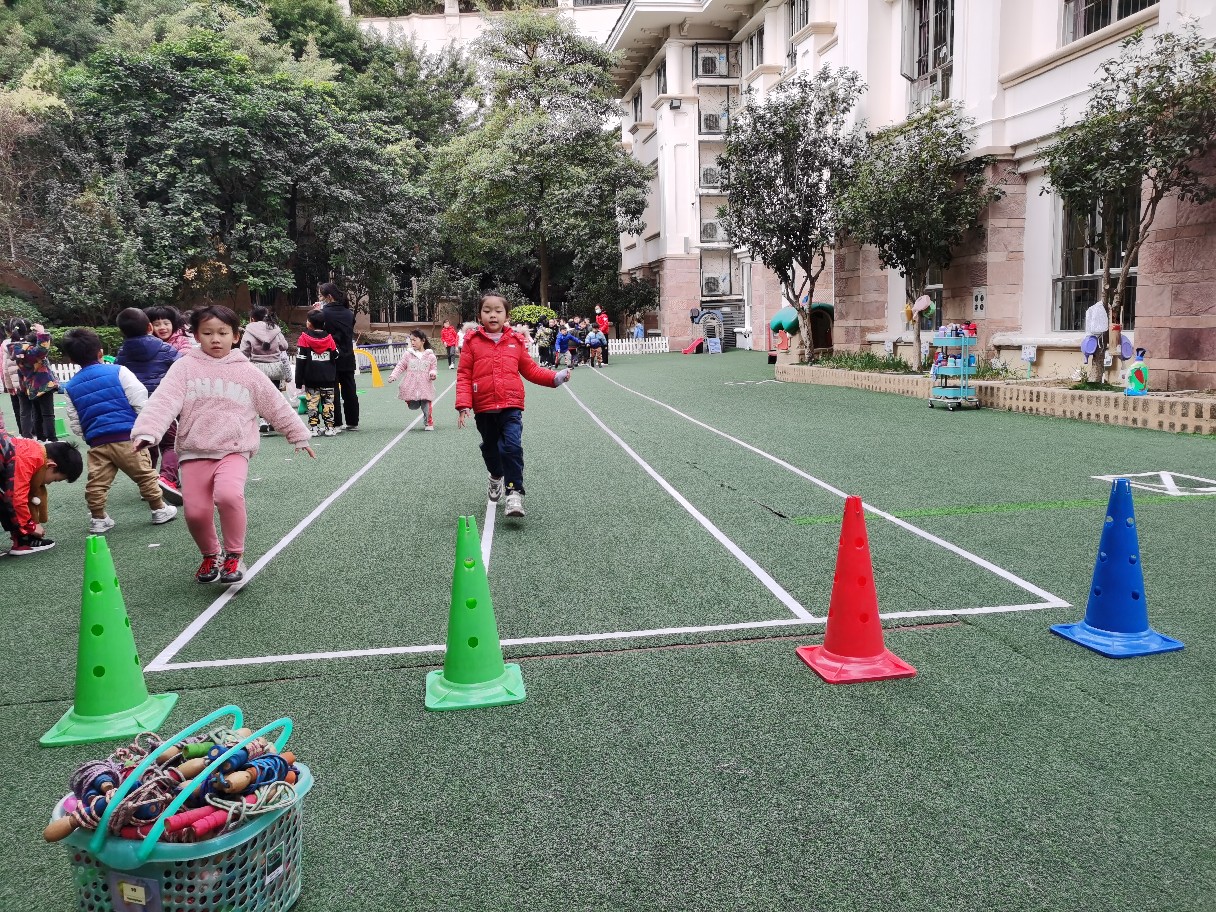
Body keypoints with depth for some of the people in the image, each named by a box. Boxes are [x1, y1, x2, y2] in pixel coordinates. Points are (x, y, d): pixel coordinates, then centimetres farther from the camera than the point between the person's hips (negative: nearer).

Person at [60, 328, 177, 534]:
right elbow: (140, 401, -6)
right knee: (145, 475, 8)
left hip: (97, 443, 3)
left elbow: (75, 426, 12)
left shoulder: (71, 387, 11)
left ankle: (98, 519, 17)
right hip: (127, 436, -3)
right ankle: (159, 510, 16)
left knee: (96, 483, 10)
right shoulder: (118, 372, -1)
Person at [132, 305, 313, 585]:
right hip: (194, 452, 1)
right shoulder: (185, 367, 4)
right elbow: (163, 401, -9)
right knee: (195, 512, -6)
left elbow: (277, 407, 15)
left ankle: (234, 555, -5)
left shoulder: (248, 372, 7)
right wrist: (146, 431, -25)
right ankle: (209, 555, 26)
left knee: (228, 495, -28)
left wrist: (299, 436, 20)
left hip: (233, 450, -1)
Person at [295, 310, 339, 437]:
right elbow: (336, 358, 6)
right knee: (328, 402, 6)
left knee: (312, 403, 4)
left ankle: (314, 427, 2)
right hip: (328, 379, 2)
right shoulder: (329, 338, 1)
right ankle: (329, 427, 6)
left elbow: (300, 361, -5)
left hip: (311, 379, -2)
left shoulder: (304, 338, -5)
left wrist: (299, 381, -1)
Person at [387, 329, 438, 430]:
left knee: (427, 405, -5)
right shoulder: (408, 355, 4)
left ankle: (429, 423, 16)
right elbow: (400, 366, 4)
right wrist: (393, 375, -10)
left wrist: (433, 373, -14)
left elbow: (434, 368, 9)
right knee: (413, 406, 3)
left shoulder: (430, 356, 2)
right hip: (411, 387, 1)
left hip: (425, 387, -1)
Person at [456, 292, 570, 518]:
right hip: (483, 407, 1)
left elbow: (530, 370, 13)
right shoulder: (472, 342, 0)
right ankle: (496, 477, 47)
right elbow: (463, 376, -1)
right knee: (490, 447, 17)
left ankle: (514, 493, -7)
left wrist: (555, 377, 1)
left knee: (512, 447, -15)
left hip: (511, 405, 0)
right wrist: (464, 404, -10)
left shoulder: (515, 341, 5)